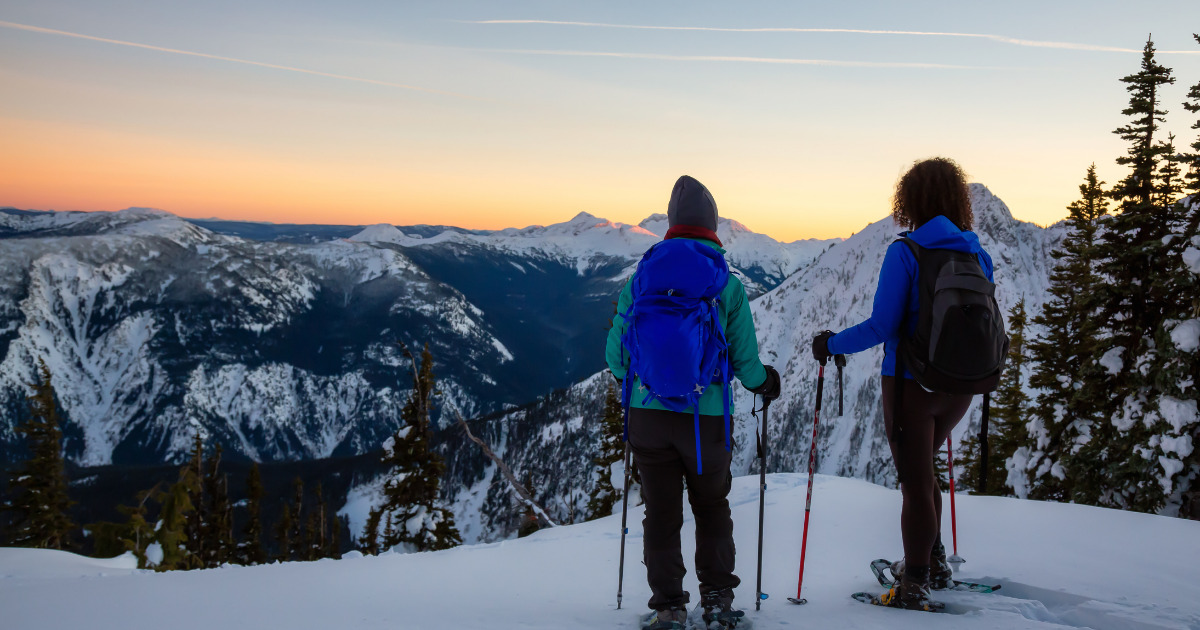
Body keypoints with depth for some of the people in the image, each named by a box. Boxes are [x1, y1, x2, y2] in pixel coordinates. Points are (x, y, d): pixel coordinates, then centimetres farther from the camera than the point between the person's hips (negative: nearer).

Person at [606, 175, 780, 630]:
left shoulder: (640, 278, -1)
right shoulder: (728, 285, -5)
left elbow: (616, 355, 3)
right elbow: (744, 358, -2)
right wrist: (764, 382, 20)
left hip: (648, 414, 1)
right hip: (706, 417, 0)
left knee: (661, 512, 11)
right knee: (712, 507, 19)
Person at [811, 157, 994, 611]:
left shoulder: (905, 252, -14)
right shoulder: (977, 254, 3)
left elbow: (881, 326, -18)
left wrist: (830, 344, -4)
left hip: (911, 383, -6)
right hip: (959, 387, 6)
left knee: (915, 483, 4)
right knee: (921, 469, 26)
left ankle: (915, 590, 16)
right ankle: (934, 565, 35)